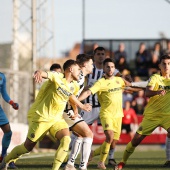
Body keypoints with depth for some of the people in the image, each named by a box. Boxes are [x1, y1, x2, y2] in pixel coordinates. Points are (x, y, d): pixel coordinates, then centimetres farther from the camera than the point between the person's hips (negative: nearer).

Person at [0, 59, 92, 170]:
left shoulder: (74, 86, 6)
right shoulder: (57, 77, -17)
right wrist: (39, 73, -60)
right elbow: (46, 74, -38)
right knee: (28, 146, 2)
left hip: (57, 119, 6)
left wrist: (82, 106, 36)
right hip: (41, 116, -6)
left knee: (66, 139, -21)